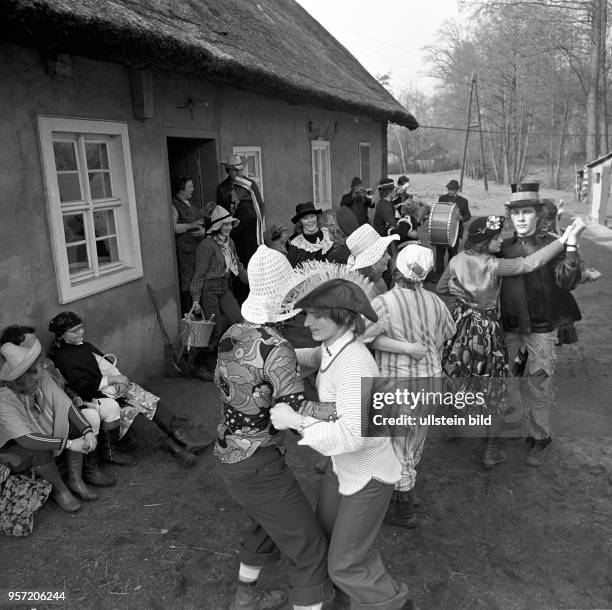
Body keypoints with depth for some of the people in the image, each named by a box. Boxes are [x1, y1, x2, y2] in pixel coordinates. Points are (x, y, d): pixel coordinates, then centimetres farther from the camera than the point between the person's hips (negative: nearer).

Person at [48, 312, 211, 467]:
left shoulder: (84, 346, 15)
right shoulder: (62, 358, -12)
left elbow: (106, 363, 17)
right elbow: (84, 387, -20)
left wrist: (120, 381, -3)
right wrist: (113, 379, -18)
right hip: (94, 398, -8)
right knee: (131, 414, -28)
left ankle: (183, 438, -15)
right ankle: (172, 447, -25)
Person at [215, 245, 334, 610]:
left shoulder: (233, 334, -2)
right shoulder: (277, 350, -25)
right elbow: (298, 413, -34)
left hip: (229, 453, 9)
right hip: (259, 466, -9)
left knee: (267, 523, 32)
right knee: (309, 548, 4)